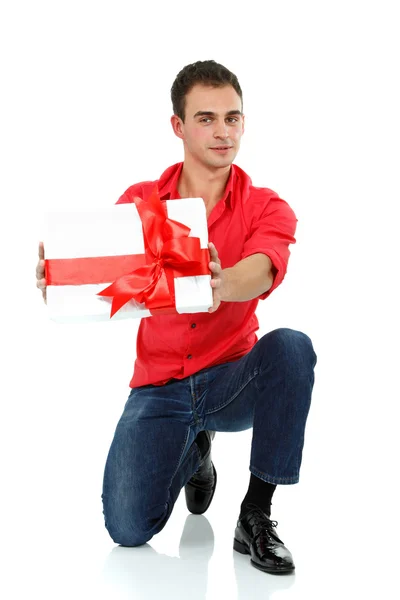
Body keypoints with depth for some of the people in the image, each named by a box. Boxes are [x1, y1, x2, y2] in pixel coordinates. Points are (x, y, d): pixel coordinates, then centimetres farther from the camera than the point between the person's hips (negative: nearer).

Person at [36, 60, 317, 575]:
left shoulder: (266, 209, -5)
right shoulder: (139, 202, 1)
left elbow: (262, 270, -26)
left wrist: (223, 286, -51)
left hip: (233, 381, -1)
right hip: (159, 386, 1)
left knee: (291, 347, -34)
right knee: (127, 528, -16)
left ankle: (256, 515, -16)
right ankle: (193, 452, 21)